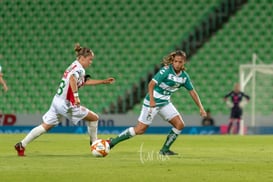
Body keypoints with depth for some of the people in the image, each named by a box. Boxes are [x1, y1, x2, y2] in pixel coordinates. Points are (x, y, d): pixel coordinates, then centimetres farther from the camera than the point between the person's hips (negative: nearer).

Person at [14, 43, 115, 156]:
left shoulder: (73, 66, 17)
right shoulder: (79, 68, -11)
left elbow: (85, 81, 29)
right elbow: (72, 79, -33)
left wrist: (103, 81, 31)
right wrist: (76, 96, -39)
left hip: (57, 101, 9)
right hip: (66, 104, -9)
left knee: (45, 126, 11)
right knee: (94, 118, 5)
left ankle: (22, 145, 5)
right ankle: (94, 143, 18)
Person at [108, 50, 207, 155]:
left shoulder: (184, 76, 0)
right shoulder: (166, 71, -20)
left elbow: (192, 92, 10)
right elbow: (151, 84, -27)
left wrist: (200, 107, 6)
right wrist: (151, 99, -40)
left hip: (165, 103, 7)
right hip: (153, 102, -7)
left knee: (180, 125, -6)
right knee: (140, 129, -7)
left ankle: (165, 150, 7)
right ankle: (113, 141, 6)